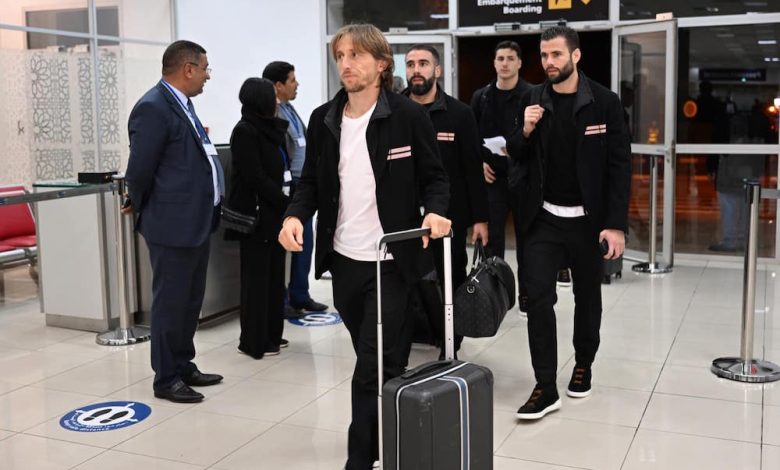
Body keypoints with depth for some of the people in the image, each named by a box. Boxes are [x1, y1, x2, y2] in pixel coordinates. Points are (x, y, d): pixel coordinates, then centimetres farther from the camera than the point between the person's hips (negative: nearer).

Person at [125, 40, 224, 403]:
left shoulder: (182, 104, 14)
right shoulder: (153, 108, -16)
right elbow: (140, 170, -14)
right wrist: (142, 211, -1)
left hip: (197, 221, 9)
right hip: (173, 224, -9)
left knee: (190, 301, 17)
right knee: (170, 303, 2)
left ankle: (184, 366, 30)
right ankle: (166, 379, 13)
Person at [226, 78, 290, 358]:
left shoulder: (270, 129, 13)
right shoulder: (245, 131, -12)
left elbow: (280, 170, 12)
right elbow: (255, 178, -17)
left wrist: (288, 204, -1)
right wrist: (287, 204, -14)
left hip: (275, 213, 8)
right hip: (257, 215, -8)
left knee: (274, 274, 12)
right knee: (257, 277, 0)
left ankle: (271, 334, 22)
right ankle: (254, 341, 9)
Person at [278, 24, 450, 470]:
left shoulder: (409, 115, -8)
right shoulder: (323, 119, 5)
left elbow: (434, 177, -4)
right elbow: (312, 180, 10)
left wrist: (434, 212, -24)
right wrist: (296, 214, -9)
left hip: (391, 261, -5)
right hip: (343, 259, 5)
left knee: (374, 367, -5)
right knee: (374, 362, 19)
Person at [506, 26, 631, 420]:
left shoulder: (604, 102, -7)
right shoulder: (532, 99, 1)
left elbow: (619, 166, -8)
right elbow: (517, 158, 8)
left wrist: (616, 224, -14)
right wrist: (526, 132, -14)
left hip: (588, 219, -1)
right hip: (543, 218, 1)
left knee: (587, 297, 14)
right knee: (538, 299, -6)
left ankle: (583, 366, 35)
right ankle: (545, 387, 2)